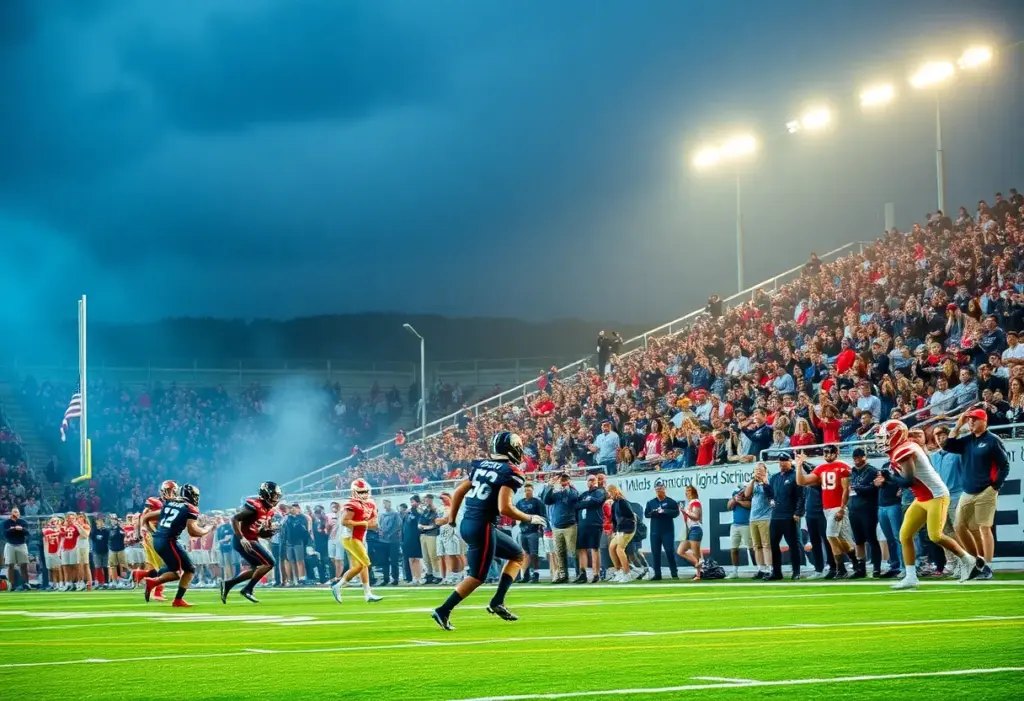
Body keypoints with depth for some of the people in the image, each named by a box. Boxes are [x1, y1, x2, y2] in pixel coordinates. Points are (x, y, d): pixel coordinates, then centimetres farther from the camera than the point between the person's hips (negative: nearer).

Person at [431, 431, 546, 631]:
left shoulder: (481, 465, 12)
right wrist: (530, 519, -6)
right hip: (482, 527, -9)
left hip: (467, 523, 9)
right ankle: (443, 611, -3)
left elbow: (458, 493, 14)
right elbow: (504, 508, -20)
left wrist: (451, 521, 21)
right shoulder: (510, 473, -11)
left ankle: (497, 602, 14)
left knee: (518, 554, 21)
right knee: (478, 576, 2)